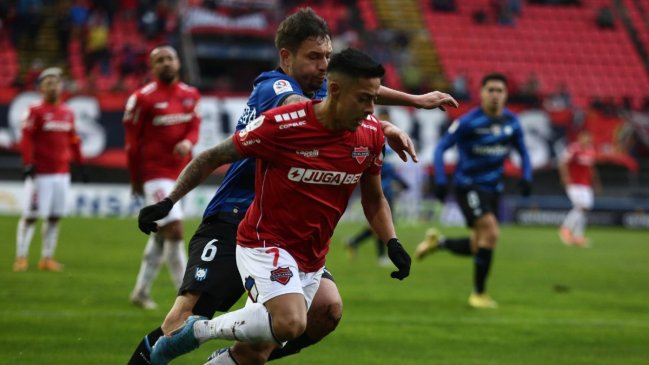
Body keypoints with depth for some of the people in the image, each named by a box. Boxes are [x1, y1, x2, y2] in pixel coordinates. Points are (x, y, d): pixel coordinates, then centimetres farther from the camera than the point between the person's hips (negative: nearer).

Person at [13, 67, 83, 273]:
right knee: (31, 216, -3)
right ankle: (21, 257, 4)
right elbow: (26, 139, -11)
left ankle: (47, 258, 16)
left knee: (55, 217, 8)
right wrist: (28, 163, -19)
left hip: (62, 173, 6)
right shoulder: (35, 111, -7)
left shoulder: (68, 113, 11)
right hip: (40, 173, -6)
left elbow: (72, 140, 19)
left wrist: (79, 162, 17)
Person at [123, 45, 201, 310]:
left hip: (179, 173, 7)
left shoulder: (190, 95, 7)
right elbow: (133, 141, -6)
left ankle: (141, 290, 28)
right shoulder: (143, 98, -11)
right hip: (156, 174, -7)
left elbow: (194, 127, 10)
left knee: (162, 234, 15)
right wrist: (135, 179, -1)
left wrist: (188, 142, -15)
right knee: (175, 230, -13)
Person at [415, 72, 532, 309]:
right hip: (468, 185, -6)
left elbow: (522, 151, 17)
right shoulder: (469, 122, -13)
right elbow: (441, 148, -10)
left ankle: (438, 242, 33)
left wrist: (526, 177, 1)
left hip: (492, 189, 6)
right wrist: (440, 180, -20)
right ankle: (479, 293, -10)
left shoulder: (511, 122, 3)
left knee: (478, 248, 6)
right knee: (490, 233, -22)